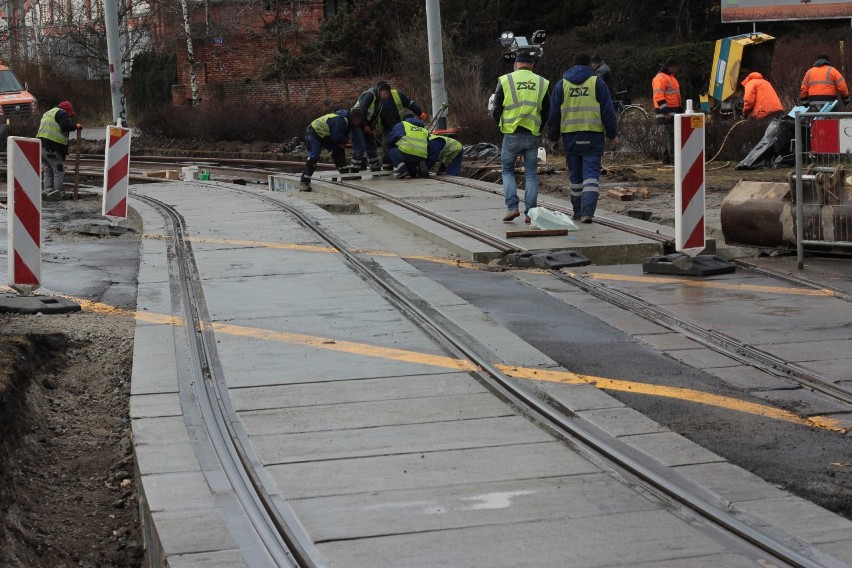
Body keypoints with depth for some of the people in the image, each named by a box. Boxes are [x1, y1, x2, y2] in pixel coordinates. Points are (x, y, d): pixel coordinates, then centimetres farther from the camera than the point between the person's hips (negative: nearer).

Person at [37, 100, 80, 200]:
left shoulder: (47, 114, 28)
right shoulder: (61, 113, -1)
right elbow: (66, 126, -15)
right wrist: (76, 126, 0)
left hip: (41, 145, 8)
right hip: (52, 146, -8)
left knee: (48, 170, 16)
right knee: (59, 171, -3)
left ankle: (47, 190, 8)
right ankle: (59, 193, -4)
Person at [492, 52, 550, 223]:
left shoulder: (505, 81, 0)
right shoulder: (542, 83, 7)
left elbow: (496, 110, 1)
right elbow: (547, 112, 11)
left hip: (511, 134, -2)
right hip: (532, 136, 2)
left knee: (508, 170, 12)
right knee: (531, 173, 9)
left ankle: (512, 207, -2)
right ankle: (530, 212, 5)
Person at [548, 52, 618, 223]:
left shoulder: (562, 85, 7)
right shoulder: (597, 83, 2)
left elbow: (554, 113, 8)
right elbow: (608, 111, 1)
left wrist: (553, 135, 15)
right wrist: (612, 133, 8)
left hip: (570, 135, 2)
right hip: (593, 136, -2)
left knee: (575, 175, 12)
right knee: (591, 174, -4)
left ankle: (578, 211, 17)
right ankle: (588, 211, -18)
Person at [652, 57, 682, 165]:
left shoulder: (671, 77, 22)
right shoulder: (660, 78, -11)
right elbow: (659, 96, -20)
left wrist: (681, 108, 30)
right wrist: (665, 111, -26)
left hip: (673, 112, 10)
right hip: (666, 114, -10)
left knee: (669, 136, 12)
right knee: (671, 135, -15)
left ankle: (666, 160, 17)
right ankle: (674, 160, -19)